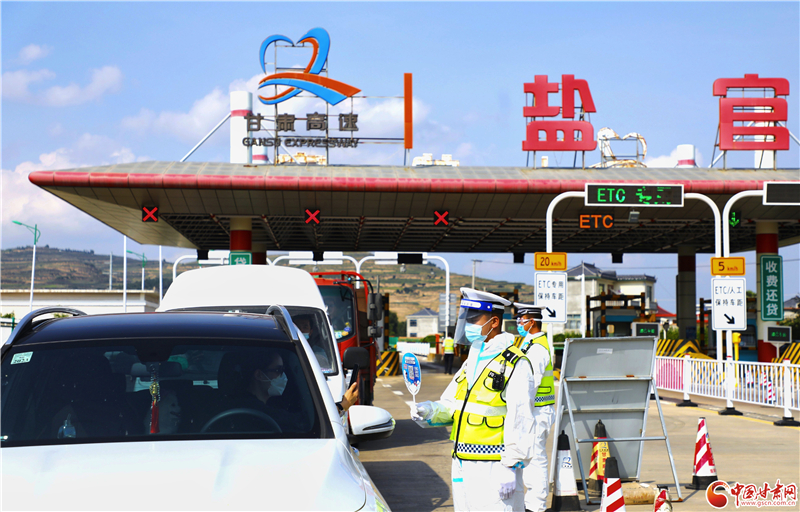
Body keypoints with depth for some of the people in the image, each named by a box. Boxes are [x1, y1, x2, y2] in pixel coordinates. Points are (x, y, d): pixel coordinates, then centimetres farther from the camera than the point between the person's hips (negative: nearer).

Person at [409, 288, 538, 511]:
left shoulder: (515, 365, -11)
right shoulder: (472, 361, 16)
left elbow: (520, 421, -16)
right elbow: (451, 405, 16)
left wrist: (509, 468, -19)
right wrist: (430, 411, -6)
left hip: (494, 468, -8)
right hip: (462, 467, 8)